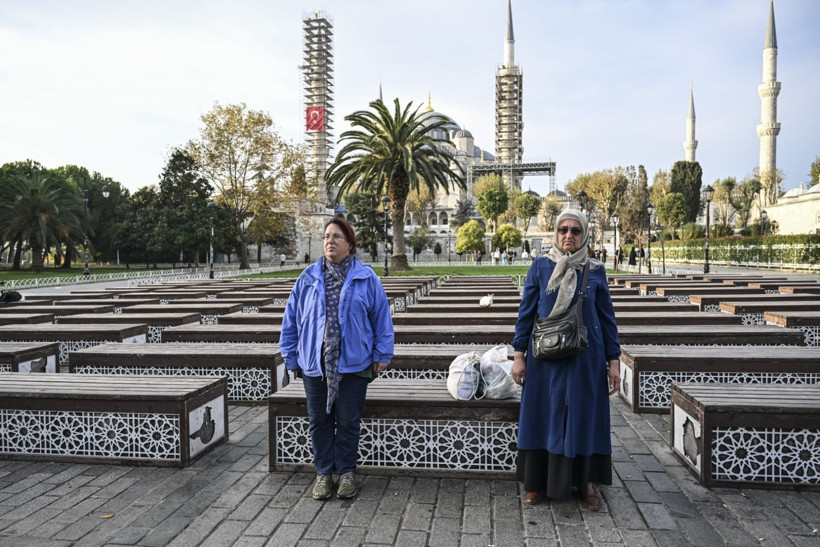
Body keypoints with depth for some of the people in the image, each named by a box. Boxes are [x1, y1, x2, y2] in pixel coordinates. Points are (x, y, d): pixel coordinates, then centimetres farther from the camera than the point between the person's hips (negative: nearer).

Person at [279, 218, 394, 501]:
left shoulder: (366, 278, -1)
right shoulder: (308, 278, 4)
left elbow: (381, 316, 2)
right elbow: (292, 318, 8)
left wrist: (382, 354, 0)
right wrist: (292, 357, 6)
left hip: (353, 363, -2)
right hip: (314, 363, 2)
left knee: (348, 422, 8)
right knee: (319, 421, 11)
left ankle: (346, 472, 25)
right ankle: (323, 472, 26)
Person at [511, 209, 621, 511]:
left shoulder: (596, 271, 1)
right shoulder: (540, 267, -1)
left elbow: (607, 317, 4)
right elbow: (526, 312, 0)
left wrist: (614, 360, 1)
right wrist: (519, 355, -4)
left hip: (585, 358, 1)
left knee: (584, 416, 9)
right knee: (544, 416, 8)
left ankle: (585, 482, 26)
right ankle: (539, 480, 22)